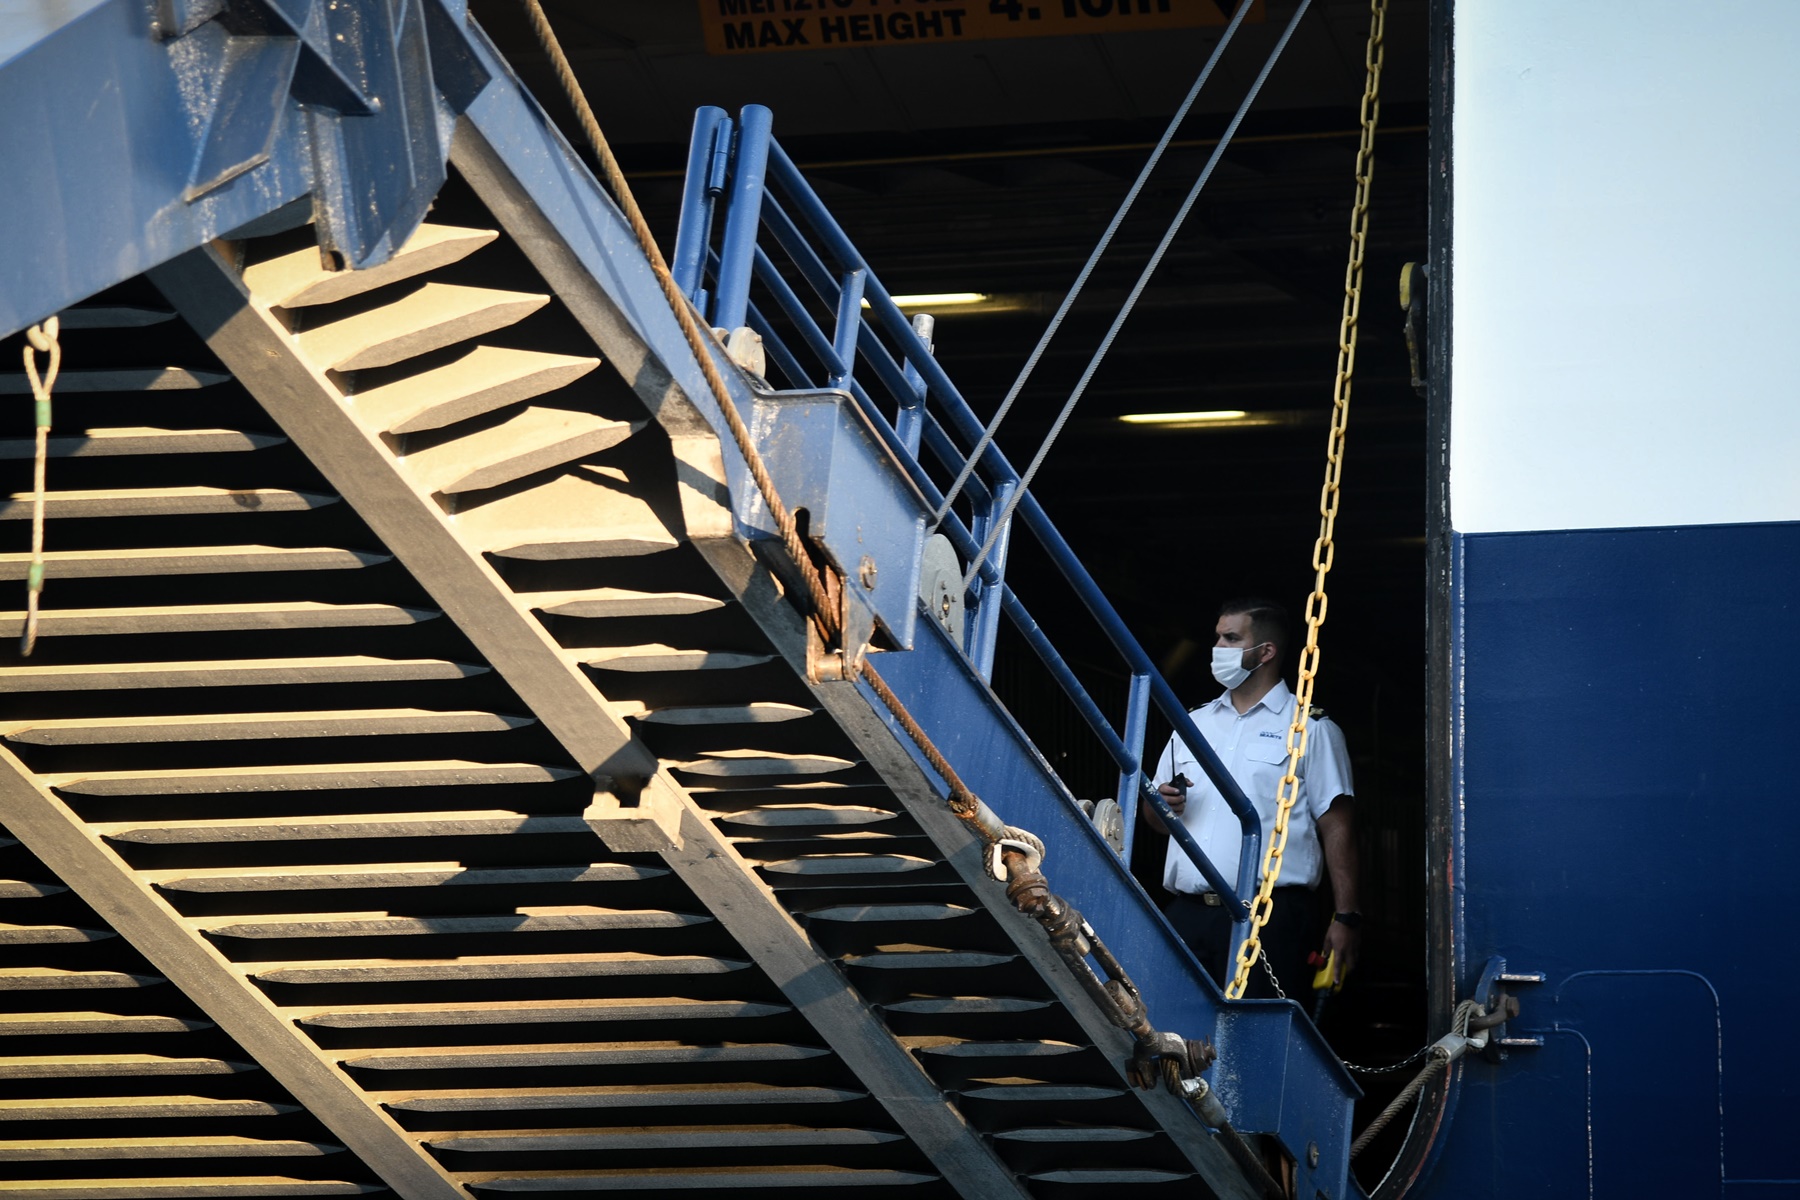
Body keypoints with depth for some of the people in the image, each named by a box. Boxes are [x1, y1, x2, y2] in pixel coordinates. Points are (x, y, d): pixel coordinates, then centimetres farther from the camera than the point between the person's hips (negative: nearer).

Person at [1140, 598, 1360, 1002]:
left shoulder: (1311, 729, 5)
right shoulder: (1195, 723, 22)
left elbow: (1337, 828, -1)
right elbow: (1154, 817, 25)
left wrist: (1345, 918, -9)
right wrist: (1161, 804, 0)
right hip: (1187, 917, 5)